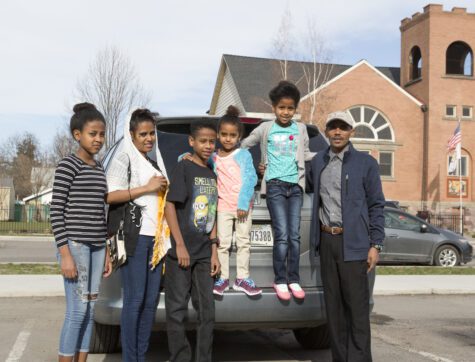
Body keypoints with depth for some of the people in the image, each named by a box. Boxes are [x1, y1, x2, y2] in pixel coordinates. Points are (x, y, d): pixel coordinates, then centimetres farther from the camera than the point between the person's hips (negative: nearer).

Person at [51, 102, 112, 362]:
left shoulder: (99, 169, 15)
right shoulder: (68, 165, -7)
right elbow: (56, 211, -10)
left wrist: (106, 251, 15)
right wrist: (65, 254, -15)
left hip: (96, 247, 7)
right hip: (75, 245, -7)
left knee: (89, 311, 8)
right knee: (77, 311, -6)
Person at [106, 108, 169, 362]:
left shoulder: (155, 162, 22)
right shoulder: (123, 159, 0)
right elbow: (110, 196, -12)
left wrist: (164, 188, 14)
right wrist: (147, 188, -12)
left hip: (156, 237, 7)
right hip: (134, 236, -7)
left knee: (151, 301, 6)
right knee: (135, 300, -7)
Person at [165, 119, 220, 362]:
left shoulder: (211, 174, 14)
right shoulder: (184, 167, -5)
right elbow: (169, 206, -11)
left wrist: (214, 250, 9)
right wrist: (180, 245, -15)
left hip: (204, 254, 6)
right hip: (181, 252, -6)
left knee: (207, 312, 9)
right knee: (177, 312, 1)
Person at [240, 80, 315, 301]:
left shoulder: (300, 129, 12)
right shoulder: (265, 128, 5)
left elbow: (306, 154, 20)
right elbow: (243, 145, 13)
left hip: (295, 185, 3)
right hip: (274, 185, -3)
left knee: (295, 235, 2)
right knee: (282, 235, -7)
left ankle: (294, 279, 11)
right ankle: (280, 280, 3)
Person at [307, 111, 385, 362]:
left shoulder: (365, 163, 0)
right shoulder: (317, 162, 12)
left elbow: (376, 206, -1)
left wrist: (375, 245, -8)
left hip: (352, 241, -4)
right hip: (326, 239, 4)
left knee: (356, 304, -3)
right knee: (333, 304, 9)